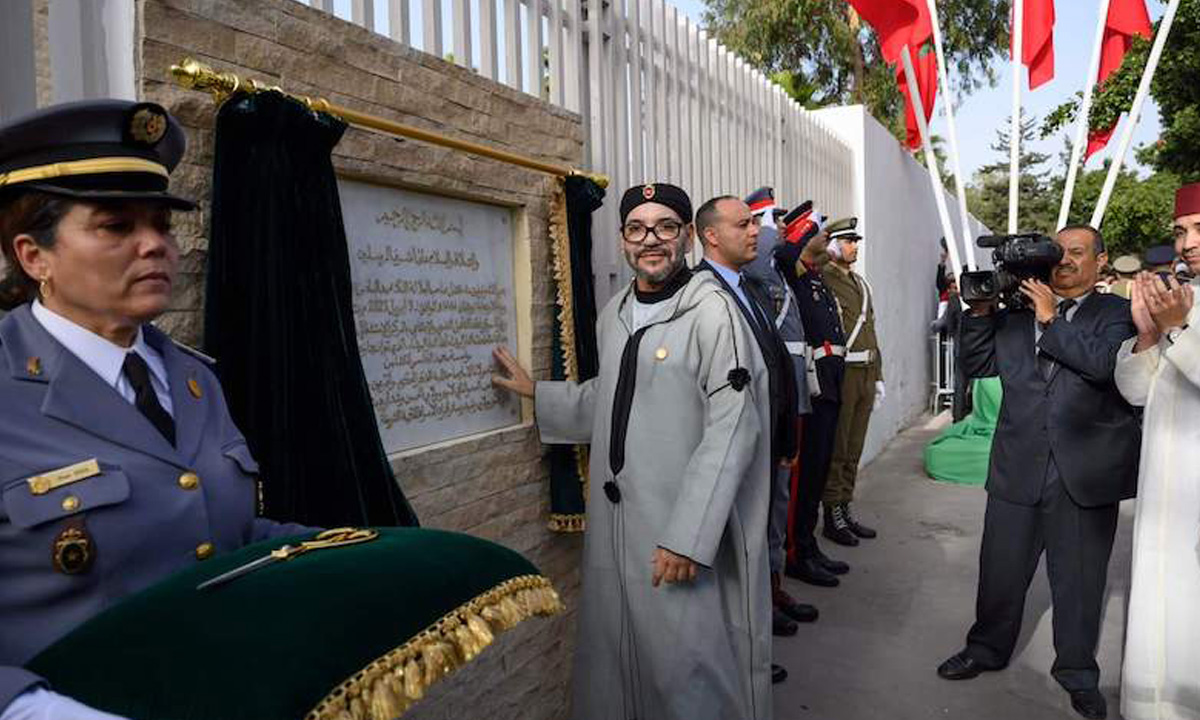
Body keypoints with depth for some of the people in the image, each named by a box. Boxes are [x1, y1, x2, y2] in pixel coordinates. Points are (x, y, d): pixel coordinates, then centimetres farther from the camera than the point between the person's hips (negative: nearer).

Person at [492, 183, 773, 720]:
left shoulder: (711, 310, -12)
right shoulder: (614, 314, 11)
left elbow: (731, 428, -17)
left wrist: (689, 537, -19)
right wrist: (537, 393, 22)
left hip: (683, 530, -6)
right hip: (613, 521, 7)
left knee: (686, 665, 2)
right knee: (613, 656, 17)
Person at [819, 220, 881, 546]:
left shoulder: (861, 283, 19)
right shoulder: (822, 279, -7)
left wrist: (877, 376, 20)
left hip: (866, 375, 8)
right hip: (840, 374, -8)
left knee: (853, 450, 13)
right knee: (835, 450, 0)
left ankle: (846, 511, 22)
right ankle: (832, 516, 9)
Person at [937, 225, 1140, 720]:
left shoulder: (1118, 313, 1)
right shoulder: (1016, 312, 10)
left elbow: (1106, 363, -18)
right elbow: (977, 365, 8)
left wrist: (1051, 319, -14)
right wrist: (981, 311, -4)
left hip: (1086, 475, -2)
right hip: (1018, 469, 3)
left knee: (1079, 579, 12)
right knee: (1001, 571, 13)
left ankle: (1077, 673, 32)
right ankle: (987, 650, 34)